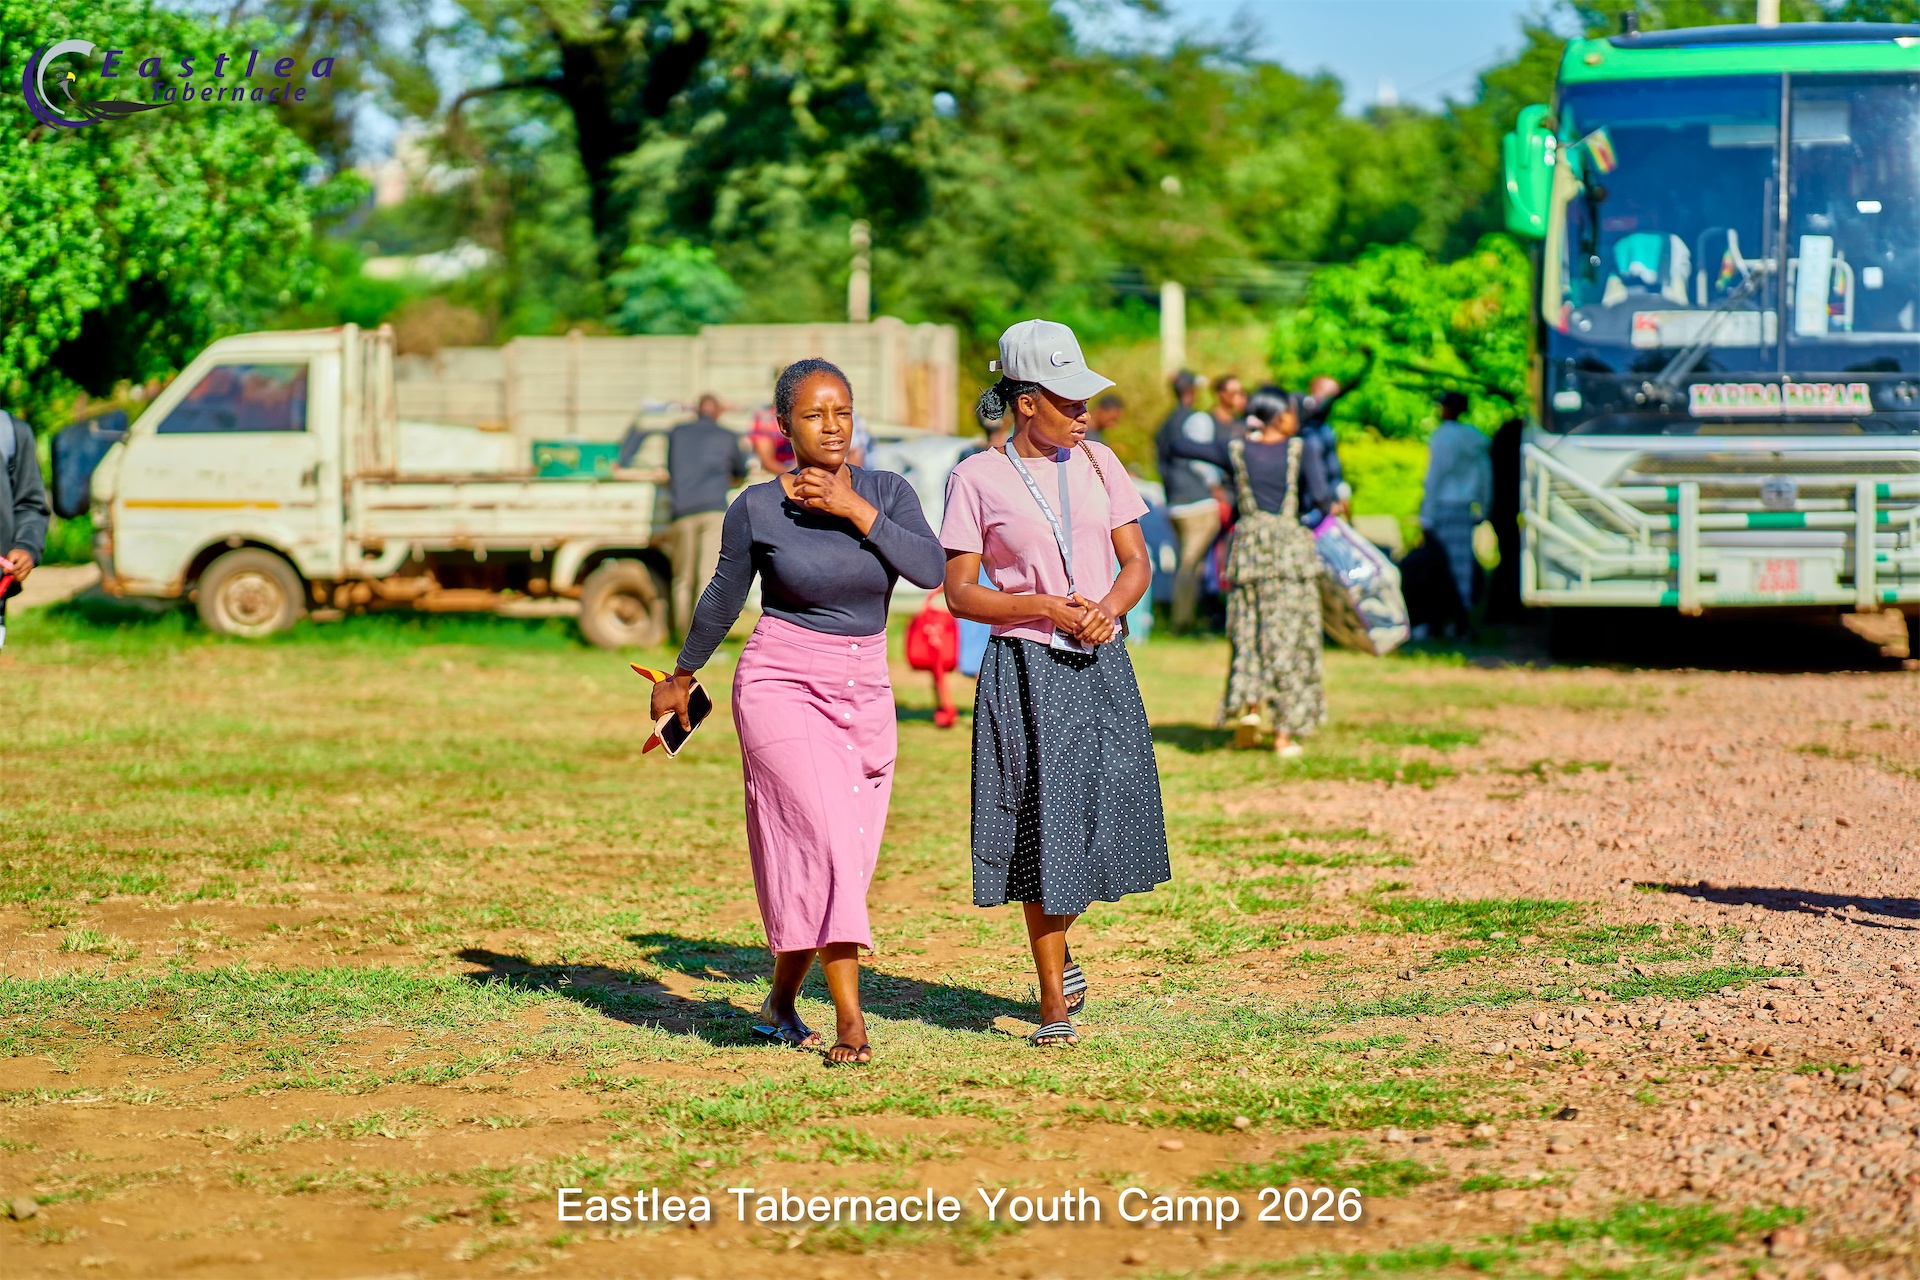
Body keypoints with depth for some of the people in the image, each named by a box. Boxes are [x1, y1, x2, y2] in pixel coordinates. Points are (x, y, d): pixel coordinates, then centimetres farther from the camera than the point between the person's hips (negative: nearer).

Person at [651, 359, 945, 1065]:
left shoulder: (887, 491, 1)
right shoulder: (756, 509, -5)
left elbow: (929, 569, -15)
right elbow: (723, 599, 9)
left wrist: (854, 510, -19)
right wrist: (680, 677, 19)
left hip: (864, 694, 4)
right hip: (782, 687, -4)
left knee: (831, 862, 8)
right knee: (826, 837, -19)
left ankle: (781, 1004, 29)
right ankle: (851, 1020, -22)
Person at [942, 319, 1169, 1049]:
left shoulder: (1098, 464, 9)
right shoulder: (977, 479, -4)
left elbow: (1136, 562, 10)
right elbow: (959, 593, -6)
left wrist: (1109, 608, -11)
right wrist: (1049, 607, -16)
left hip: (1102, 667, 4)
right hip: (1026, 672, -4)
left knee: (1107, 818, 5)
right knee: (1042, 827, -4)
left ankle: (1059, 938, 34)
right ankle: (1054, 998, 7)